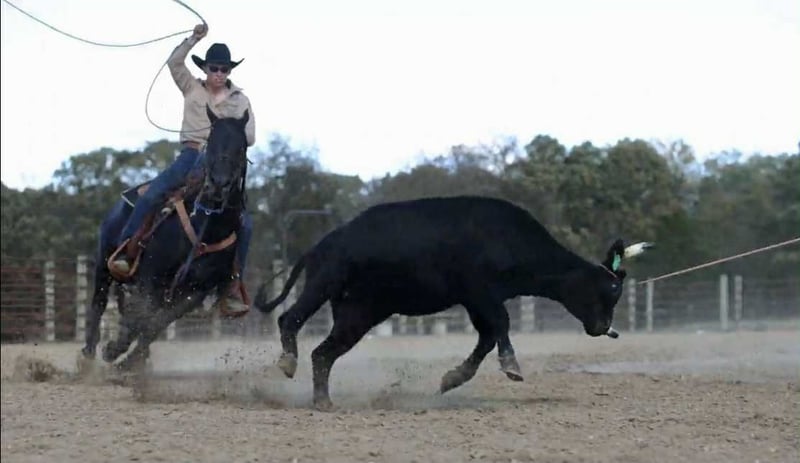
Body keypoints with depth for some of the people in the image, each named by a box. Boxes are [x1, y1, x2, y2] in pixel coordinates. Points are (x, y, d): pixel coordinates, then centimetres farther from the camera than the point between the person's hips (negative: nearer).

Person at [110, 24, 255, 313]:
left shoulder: (240, 100, 12)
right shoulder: (192, 89, 12)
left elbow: (249, 137, 6)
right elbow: (174, 63, -2)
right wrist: (194, 39, -10)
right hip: (192, 155, -1)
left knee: (244, 223, -13)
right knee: (152, 194, -25)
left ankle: (234, 285, -6)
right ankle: (124, 252, -23)